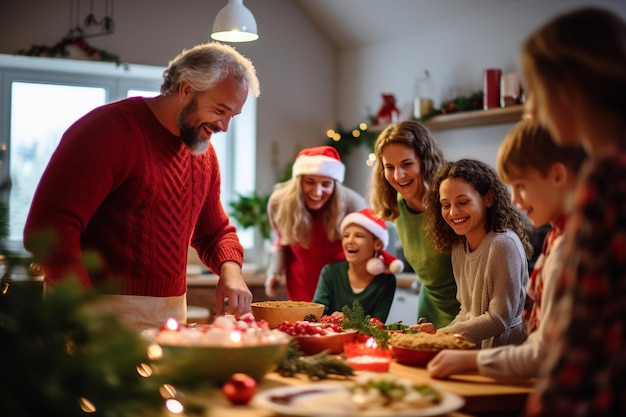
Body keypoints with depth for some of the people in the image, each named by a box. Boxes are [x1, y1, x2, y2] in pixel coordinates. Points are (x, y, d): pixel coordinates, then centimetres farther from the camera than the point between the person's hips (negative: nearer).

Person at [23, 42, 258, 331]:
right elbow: (48, 227, -21)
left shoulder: (204, 152, 9)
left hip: (172, 313, 7)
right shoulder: (111, 128, -15)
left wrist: (230, 269, -4)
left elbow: (215, 232, 20)